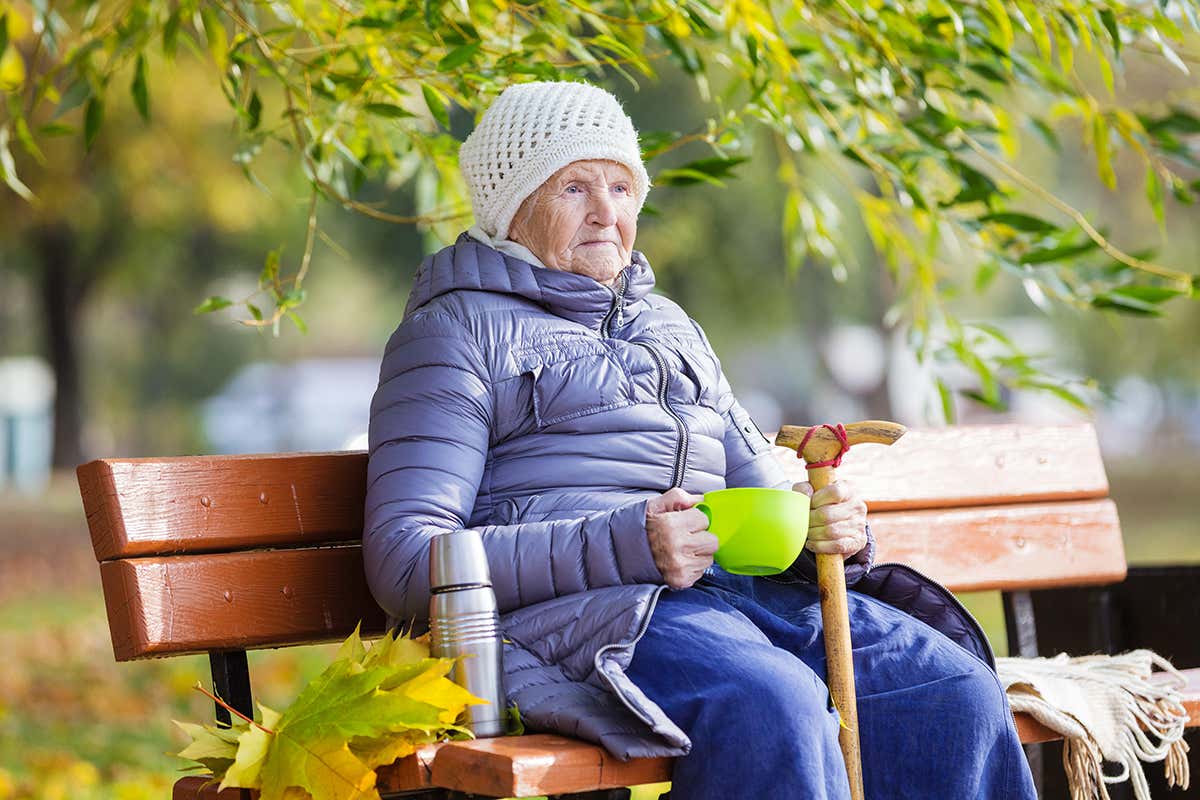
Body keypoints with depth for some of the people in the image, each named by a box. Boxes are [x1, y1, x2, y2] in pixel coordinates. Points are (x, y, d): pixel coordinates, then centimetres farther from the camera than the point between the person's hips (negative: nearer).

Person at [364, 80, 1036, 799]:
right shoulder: (456, 330, 8)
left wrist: (826, 524, 2)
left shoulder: (669, 327, 30)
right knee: (773, 706, -37)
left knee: (956, 687, -21)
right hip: (573, 608, -6)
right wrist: (628, 545, -16)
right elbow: (405, 559, -5)